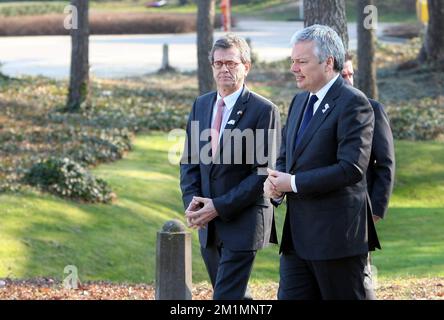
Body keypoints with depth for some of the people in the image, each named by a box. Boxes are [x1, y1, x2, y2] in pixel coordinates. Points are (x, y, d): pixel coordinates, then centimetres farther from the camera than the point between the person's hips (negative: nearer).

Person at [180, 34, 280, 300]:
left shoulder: (264, 110, -10)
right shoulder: (201, 105, 11)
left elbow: (264, 172, -13)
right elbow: (189, 160, 14)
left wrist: (220, 207, -16)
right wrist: (192, 200, -4)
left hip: (243, 221, -6)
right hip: (210, 221, 7)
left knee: (227, 297, -11)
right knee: (236, 296, 15)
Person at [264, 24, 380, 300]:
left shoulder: (353, 103, -12)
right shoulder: (300, 102, 16)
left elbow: (352, 168, -21)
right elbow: (285, 156, 24)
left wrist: (294, 183, -17)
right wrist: (275, 182, 0)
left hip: (337, 234, -8)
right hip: (297, 236, 8)